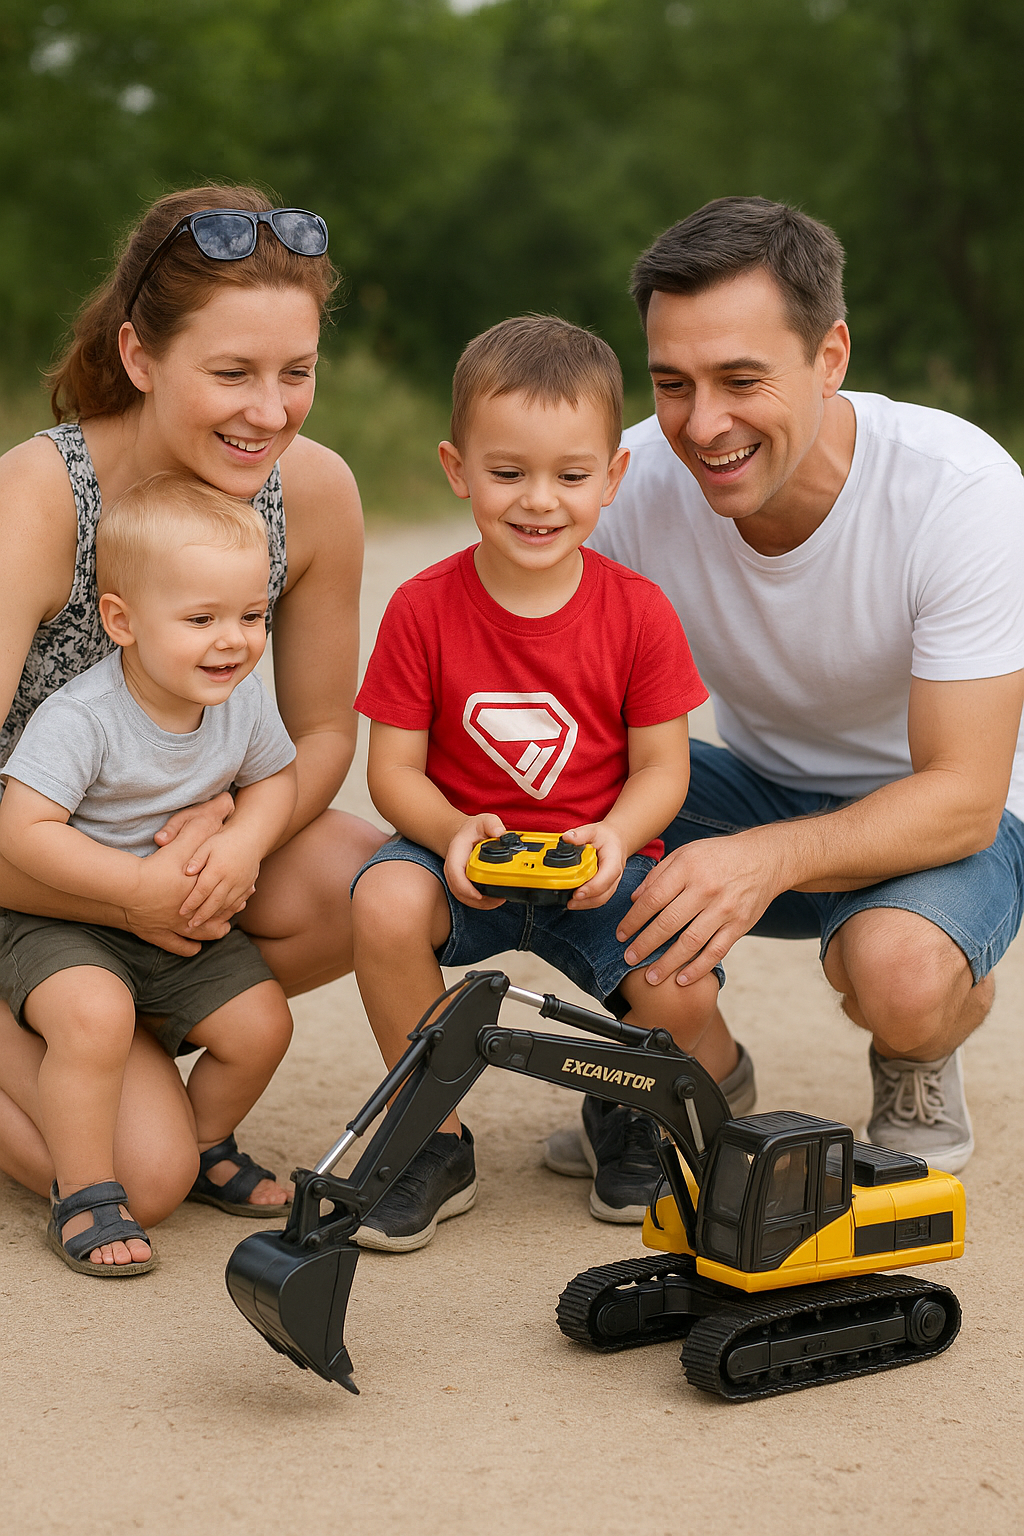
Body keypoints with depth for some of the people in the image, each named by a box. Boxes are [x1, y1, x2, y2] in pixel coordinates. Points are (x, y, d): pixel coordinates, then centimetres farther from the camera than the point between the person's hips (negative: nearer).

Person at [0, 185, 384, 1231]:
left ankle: (128, 1046, 2)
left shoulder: (313, 491, -15)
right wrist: (132, 894, -29)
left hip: (180, 834, 5)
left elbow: (322, 730, -4)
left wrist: (231, 827, -23)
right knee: (140, 1173, -22)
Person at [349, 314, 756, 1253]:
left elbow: (661, 770, -3)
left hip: (599, 864, 0)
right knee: (386, 902, -32)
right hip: (467, 859, 0)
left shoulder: (637, 612, -7)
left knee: (678, 995, -26)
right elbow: (393, 768, -4)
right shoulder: (423, 610, -7)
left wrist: (618, 835, -25)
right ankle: (434, 1142, -8)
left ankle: (632, 1111, 17)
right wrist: (452, 831, -25)